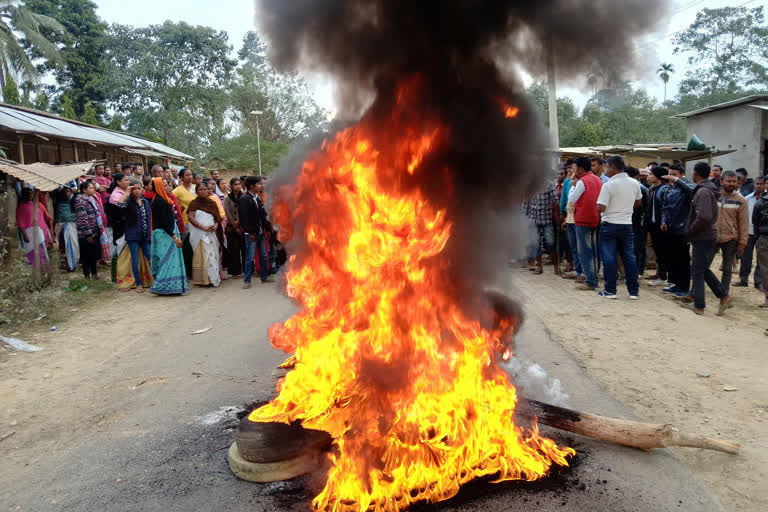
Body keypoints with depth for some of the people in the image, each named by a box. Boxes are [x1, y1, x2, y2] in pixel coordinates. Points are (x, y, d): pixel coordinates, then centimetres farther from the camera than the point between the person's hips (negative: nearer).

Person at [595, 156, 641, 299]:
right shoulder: (634, 183, 3)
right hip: (627, 224, 5)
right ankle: (634, 291, 13)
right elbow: (638, 202, 17)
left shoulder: (608, 185, -16)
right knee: (629, 257, 10)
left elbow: (600, 208, -19)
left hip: (609, 224, -5)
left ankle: (610, 290, 6)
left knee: (608, 258, 3)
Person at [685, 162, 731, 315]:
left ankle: (699, 305, 7)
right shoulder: (709, 189, 13)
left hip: (702, 238, -9)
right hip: (709, 236, 9)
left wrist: (690, 231, -15)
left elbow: (704, 217, -29)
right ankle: (723, 296, 19)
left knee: (697, 271, 0)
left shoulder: (703, 191, -18)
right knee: (703, 269, 18)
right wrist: (691, 230, 14)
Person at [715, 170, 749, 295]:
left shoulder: (741, 201, -4)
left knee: (727, 269, 11)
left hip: (730, 240, -1)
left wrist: (742, 243, -5)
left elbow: (744, 224, -3)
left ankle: (724, 294, 23)